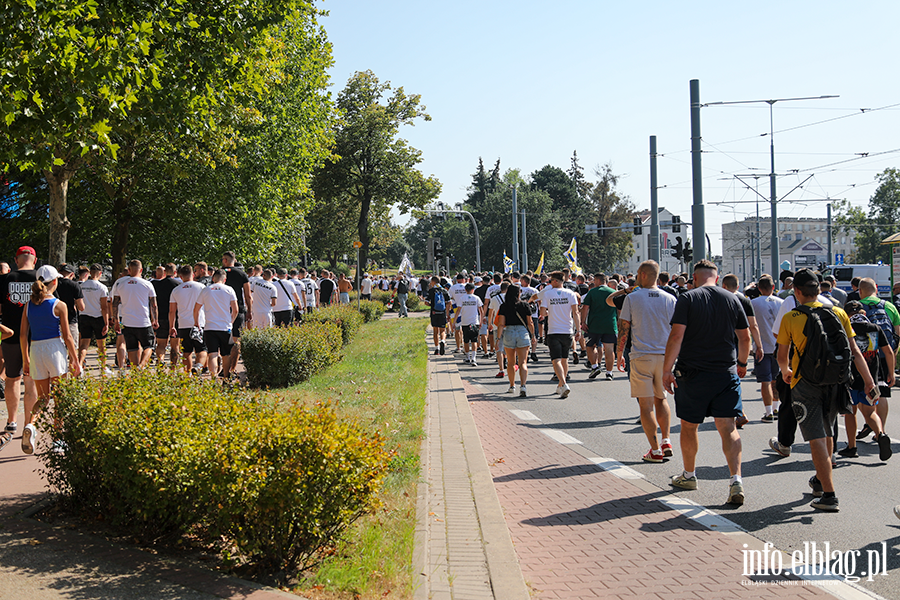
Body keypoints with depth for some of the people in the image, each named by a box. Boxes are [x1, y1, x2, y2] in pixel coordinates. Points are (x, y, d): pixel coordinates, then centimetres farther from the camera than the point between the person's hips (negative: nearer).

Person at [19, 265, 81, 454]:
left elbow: (23, 335, 6)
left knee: (43, 397, 12)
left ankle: (30, 424, -15)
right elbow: (67, 336, -7)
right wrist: (75, 360, 0)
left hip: (35, 351, 4)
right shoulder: (59, 305, -8)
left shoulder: (29, 305, 4)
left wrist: (25, 360, 15)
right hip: (55, 349, -4)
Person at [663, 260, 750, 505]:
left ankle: (689, 475, 29)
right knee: (728, 427, 2)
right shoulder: (731, 299, 5)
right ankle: (736, 480, -12)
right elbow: (745, 337, 10)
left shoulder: (687, 298, -6)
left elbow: (676, 336, -14)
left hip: (693, 373, -3)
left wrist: (667, 370, -10)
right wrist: (742, 364, 26)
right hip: (726, 374, 3)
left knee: (689, 426, 14)